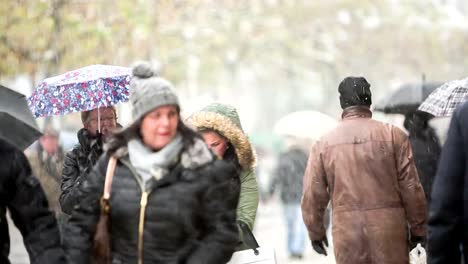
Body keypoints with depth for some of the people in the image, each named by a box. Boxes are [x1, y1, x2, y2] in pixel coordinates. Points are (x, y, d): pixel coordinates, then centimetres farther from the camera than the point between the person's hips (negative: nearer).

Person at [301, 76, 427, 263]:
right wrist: (418, 228, 9)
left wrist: (316, 232, 19)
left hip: (346, 233, 1)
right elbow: (411, 187, -1)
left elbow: (312, 195, 6)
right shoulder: (393, 135, -1)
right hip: (389, 230, -1)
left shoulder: (324, 143, 4)